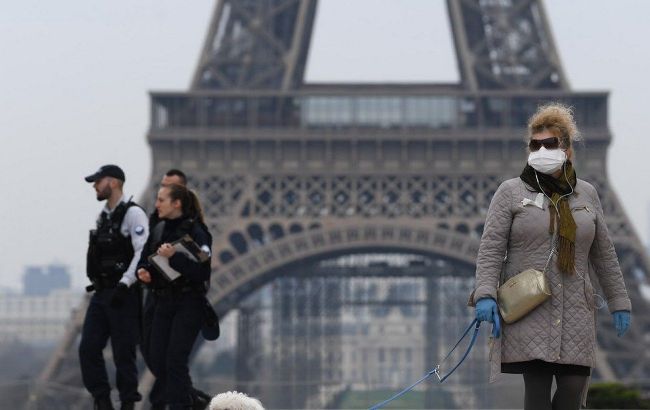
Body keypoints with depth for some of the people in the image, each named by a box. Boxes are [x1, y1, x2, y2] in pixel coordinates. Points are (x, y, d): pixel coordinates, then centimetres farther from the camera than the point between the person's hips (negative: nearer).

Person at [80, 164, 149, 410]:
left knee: (123, 353, -5)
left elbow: (143, 253, -20)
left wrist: (124, 284, -24)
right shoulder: (104, 216, 16)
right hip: (101, 293, 8)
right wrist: (95, 281, 18)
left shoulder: (132, 213, -10)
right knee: (88, 348, 4)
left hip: (123, 295, -8)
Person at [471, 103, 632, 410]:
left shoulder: (586, 194, 14)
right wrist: (485, 294, -15)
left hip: (575, 313, 3)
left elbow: (604, 254, 19)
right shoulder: (511, 192, 5)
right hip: (528, 312, -3)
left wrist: (618, 302, 18)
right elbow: (491, 248, -2)